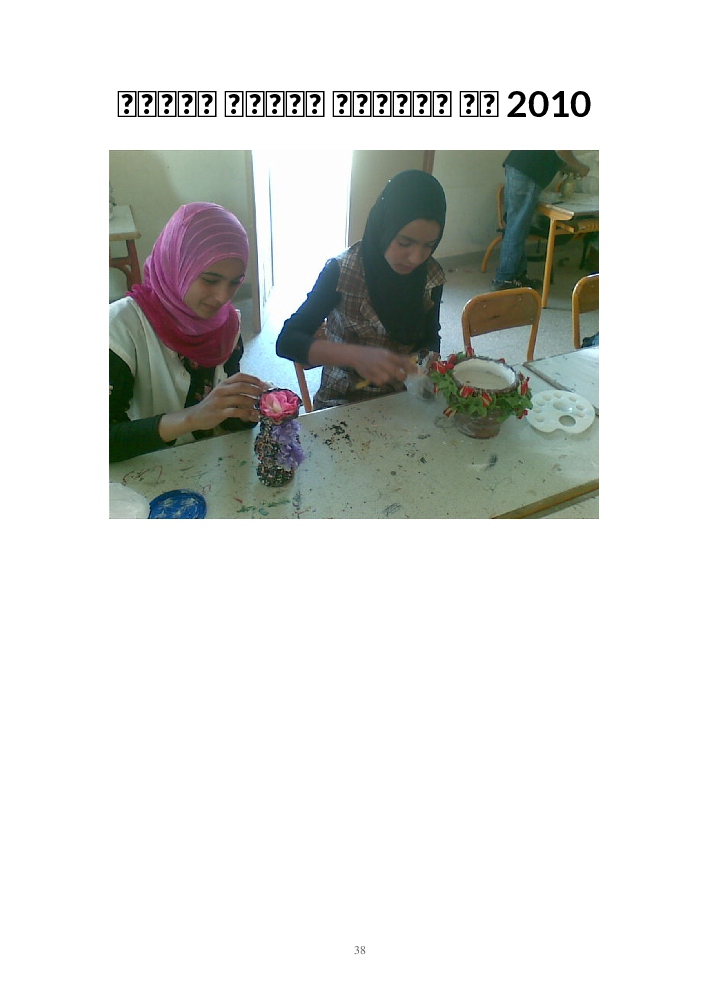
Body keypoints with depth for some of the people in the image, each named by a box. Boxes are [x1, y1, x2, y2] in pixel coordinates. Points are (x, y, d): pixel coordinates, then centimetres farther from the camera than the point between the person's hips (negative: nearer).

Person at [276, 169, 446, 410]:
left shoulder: (431, 276, -3)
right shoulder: (340, 270, -15)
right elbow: (287, 341, -19)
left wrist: (430, 361, -13)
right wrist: (358, 356, -35)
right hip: (341, 403, -3)